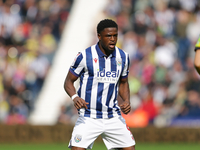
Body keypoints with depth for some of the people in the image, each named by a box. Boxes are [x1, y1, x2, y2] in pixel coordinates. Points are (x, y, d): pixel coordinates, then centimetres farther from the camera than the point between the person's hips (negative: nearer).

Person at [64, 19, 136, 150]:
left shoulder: (123, 57, 4)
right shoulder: (84, 56, -10)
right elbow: (68, 81, -2)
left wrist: (126, 100, -1)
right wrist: (75, 97, -22)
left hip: (113, 117, 4)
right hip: (88, 118, -4)